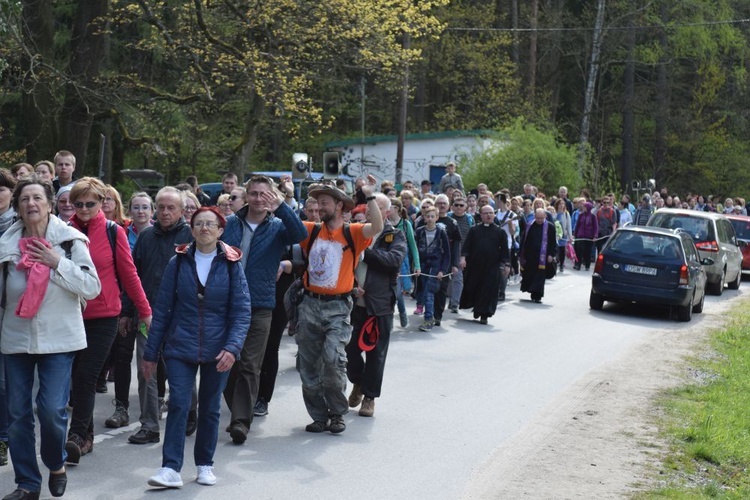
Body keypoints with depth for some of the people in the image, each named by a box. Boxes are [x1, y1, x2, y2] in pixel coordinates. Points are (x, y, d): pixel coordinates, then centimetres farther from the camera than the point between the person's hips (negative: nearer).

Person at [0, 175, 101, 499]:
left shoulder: (70, 240, -5)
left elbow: (93, 288, -9)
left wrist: (57, 262, -16)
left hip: (57, 338, -3)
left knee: (52, 410, -6)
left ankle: (56, 465, 23)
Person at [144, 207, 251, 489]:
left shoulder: (231, 265, -1)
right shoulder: (178, 263, 1)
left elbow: (241, 311, -5)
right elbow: (162, 309, 3)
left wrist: (233, 347, -19)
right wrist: (151, 352, 3)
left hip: (217, 350, 0)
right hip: (180, 347, 0)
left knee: (210, 409, 10)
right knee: (178, 404, -11)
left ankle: (205, 465, 24)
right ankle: (171, 468, -10)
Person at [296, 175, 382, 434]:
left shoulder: (352, 233, -2)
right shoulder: (312, 231, 6)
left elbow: (377, 227, -18)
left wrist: (370, 196, -22)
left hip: (338, 308, -4)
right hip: (310, 305, 4)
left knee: (333, 358, -17)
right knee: (309, 364, 7)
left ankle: (337, 413, 3)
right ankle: (319, 415, 20)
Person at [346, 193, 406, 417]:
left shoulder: (395, 236, 2)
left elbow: (395, 259, -17)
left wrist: (366, 251, -17)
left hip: (380, 303, -2)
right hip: (354, 301, 2)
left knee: (376, 352, 4)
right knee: (350, 347, 5)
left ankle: (369, 396, 17)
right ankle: (357, 383, 32)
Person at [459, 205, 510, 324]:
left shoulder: (500, 232, 4)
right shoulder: (474, 230, 6)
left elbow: (504, 249, 3)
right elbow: (466, 245, 2)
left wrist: (506, 264, -3)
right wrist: (463, 257, -12)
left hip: (492, 266, -1)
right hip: (474, 265, 1)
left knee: (489, 290, -3)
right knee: (471, 287, 6)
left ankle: (484, 315, 3)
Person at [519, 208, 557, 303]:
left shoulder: (550, 227, -2)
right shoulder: (530, 226, 6)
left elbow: (553, 242, -1)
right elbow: (524, 241, 10)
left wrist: (551, 254, -9)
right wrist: (522, 254, 7)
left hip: (543, 256, -3)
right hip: (530, 255, 3)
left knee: (540, 276, -6)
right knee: (529, 276, 9)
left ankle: (536, 296, -4)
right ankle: (534, 294, 26)